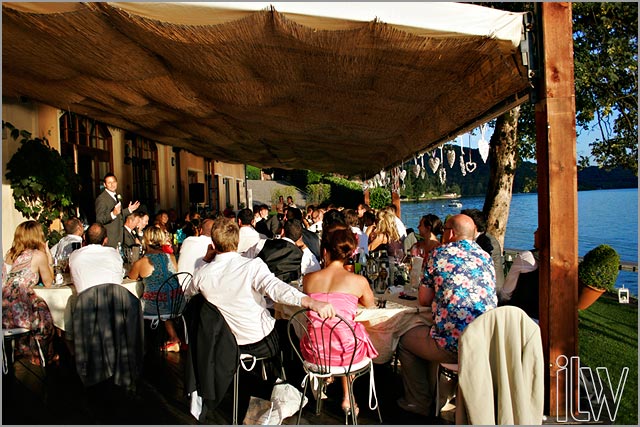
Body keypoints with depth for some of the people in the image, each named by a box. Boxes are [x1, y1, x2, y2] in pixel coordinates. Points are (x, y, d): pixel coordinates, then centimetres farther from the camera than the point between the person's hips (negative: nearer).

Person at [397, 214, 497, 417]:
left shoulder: (440, 253, -2)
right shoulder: (486, 257, 13)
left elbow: (424, 299, 2)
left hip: (454, 345, -7)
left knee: (405, 339, 20)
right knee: (435, 335, 34)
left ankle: (419, 403, 31)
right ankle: (434, 397, 48)